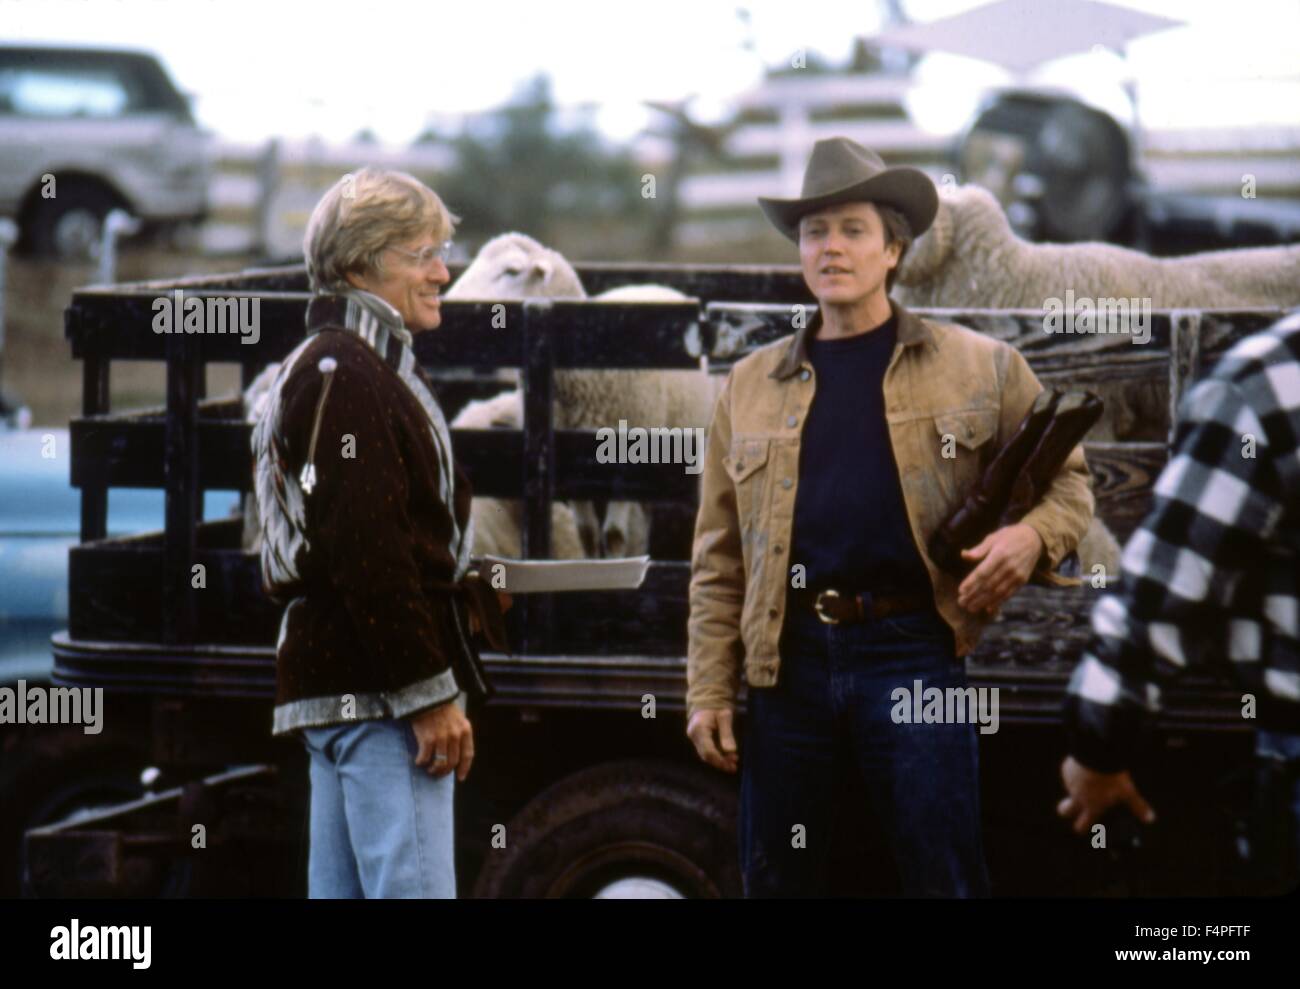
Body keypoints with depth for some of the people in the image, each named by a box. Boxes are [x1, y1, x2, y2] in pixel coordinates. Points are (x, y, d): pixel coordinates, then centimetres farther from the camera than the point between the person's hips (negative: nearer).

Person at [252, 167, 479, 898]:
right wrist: (430, 695, -20)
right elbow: (368, 554, -20)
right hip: (377, 695, -11)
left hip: (335, 691, 11)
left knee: (340, 886, 11)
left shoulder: (339, 368, 21)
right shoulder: (348, 377, -13)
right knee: (414, 887, -14)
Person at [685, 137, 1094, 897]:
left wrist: (1032, 537, -11)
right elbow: (719, 559, 13)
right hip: (788, 657, 3)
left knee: (944, 875, -3)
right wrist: (710, 691, 7)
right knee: (778, 880, 8)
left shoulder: (978, 367, 6)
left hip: (912, 647, -3)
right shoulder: (750, 385, 12)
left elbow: (1066, 477, 11)